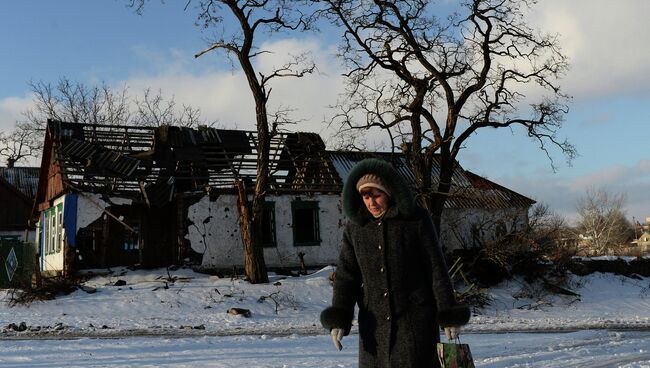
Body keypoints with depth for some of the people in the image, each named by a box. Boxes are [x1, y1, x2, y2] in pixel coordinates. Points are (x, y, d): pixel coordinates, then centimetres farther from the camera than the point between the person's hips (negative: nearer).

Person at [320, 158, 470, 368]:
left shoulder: (416, 219, -6)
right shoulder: (355, 226, 4)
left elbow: (436, 268, -3)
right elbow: (346, 273, 2)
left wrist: (449, 315, -3)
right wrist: (338, 319, -8)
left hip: (414, 319, -3)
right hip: (374, 321, 4)